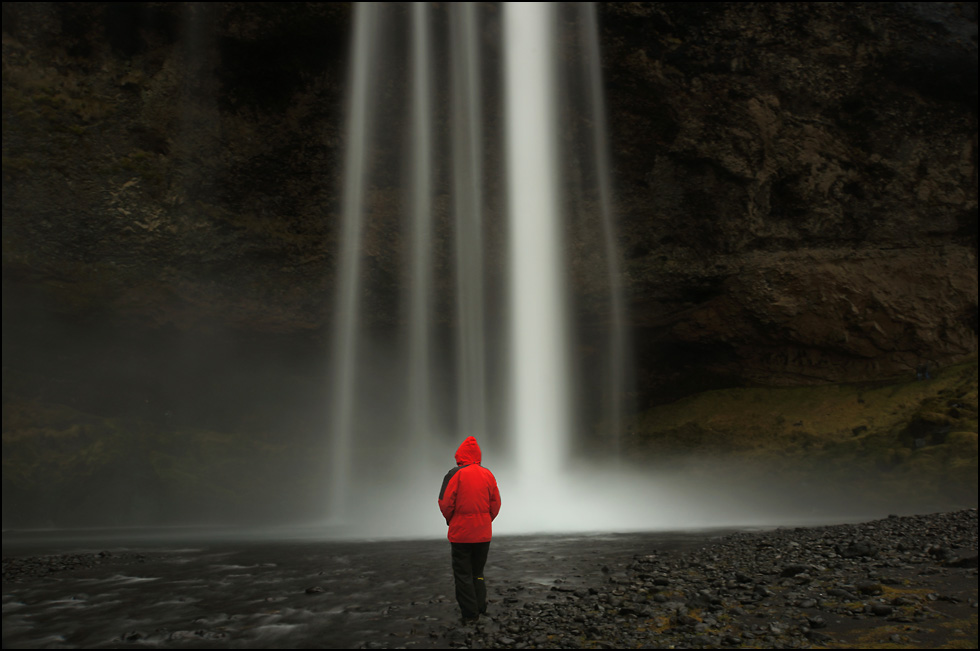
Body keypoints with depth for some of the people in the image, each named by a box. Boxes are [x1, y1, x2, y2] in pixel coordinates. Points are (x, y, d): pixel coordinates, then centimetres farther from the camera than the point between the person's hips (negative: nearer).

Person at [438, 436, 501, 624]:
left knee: (462, 574, 5)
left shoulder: (455, 474, -11)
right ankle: (480, 607, 16)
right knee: (478, 572, 19)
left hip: (461, 533, -4)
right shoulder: (488, 475, 2)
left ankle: (470, 614, 5)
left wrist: (450, 520, 4)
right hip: (483, 533, 4)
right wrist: (485, 521, 14)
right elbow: (496, 504, 4)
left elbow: (445, 503, -13)